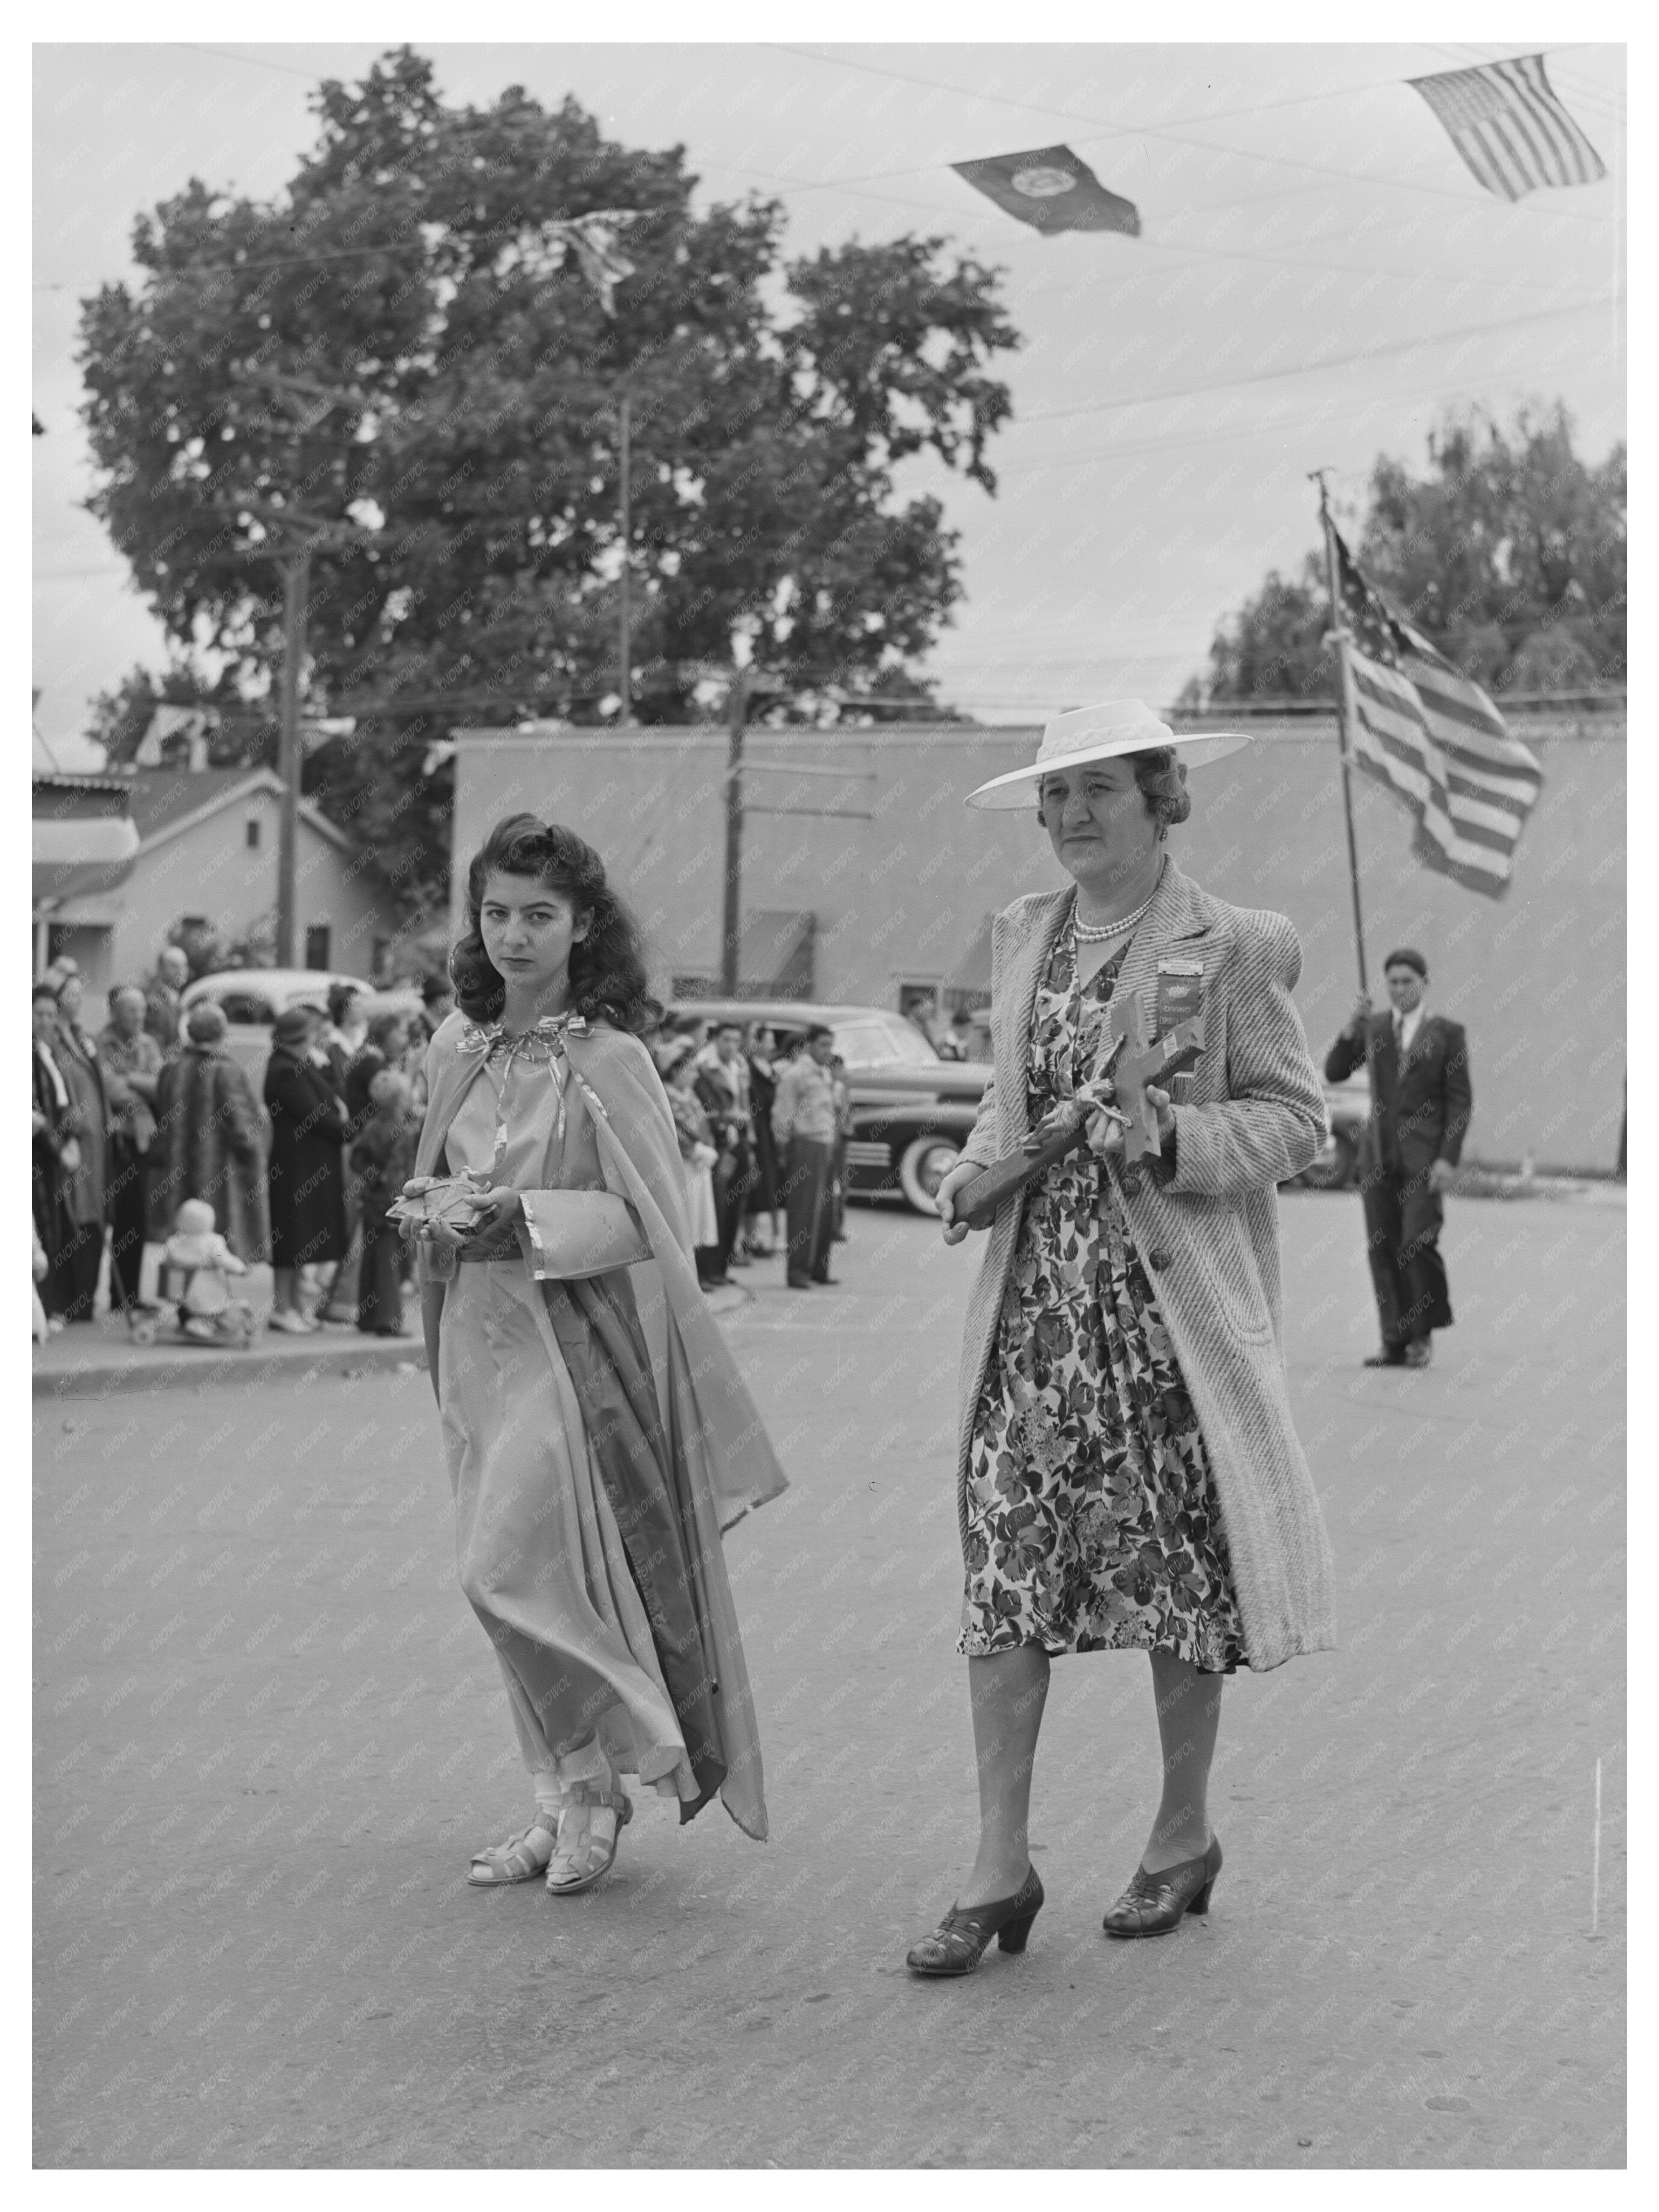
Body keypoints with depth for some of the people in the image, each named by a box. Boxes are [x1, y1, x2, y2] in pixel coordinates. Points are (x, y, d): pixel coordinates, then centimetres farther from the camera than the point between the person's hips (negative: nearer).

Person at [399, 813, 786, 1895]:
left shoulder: (609, 1057, -9)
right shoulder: (459, 1049, 8)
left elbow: (655, 1217, -11)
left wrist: (530, 1223, -21)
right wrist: (433, 1202, 3)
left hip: (577, 1335, -6)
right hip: (478, 1331, 6)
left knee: (513, 1566, -14)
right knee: (519, 1570, 10)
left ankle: (596, 1776, 5)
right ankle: (566, 1803, 21)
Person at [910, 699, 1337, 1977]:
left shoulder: (1231, 948, -4)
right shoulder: (1023, 934, 12)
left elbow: (1298, 1118, -4)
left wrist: (1172, 1137, -19)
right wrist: (980, 1165, 4)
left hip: (1173, 1302, -4)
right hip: (1036, 1295, 5)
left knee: (1177, 1567, 6)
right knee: (1005, 1569, -2)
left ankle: (1184, 1838, 24)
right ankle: (1000, 1871, 3)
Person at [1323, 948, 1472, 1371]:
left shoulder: (1448, 1033, 1)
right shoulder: (1374, 1028, 11)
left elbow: (1461, 1101, -3)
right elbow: (1334, 1073, 2)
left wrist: (1448, 1158, -12)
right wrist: (1352, 1030, -13)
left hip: (1424, 1153, -4)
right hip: (1379, 1150, 4)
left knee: (1418, 1243, -15)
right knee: (1383, 1248, 0)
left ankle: (1425, 1330, 6)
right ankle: (1396, 1344, 4)